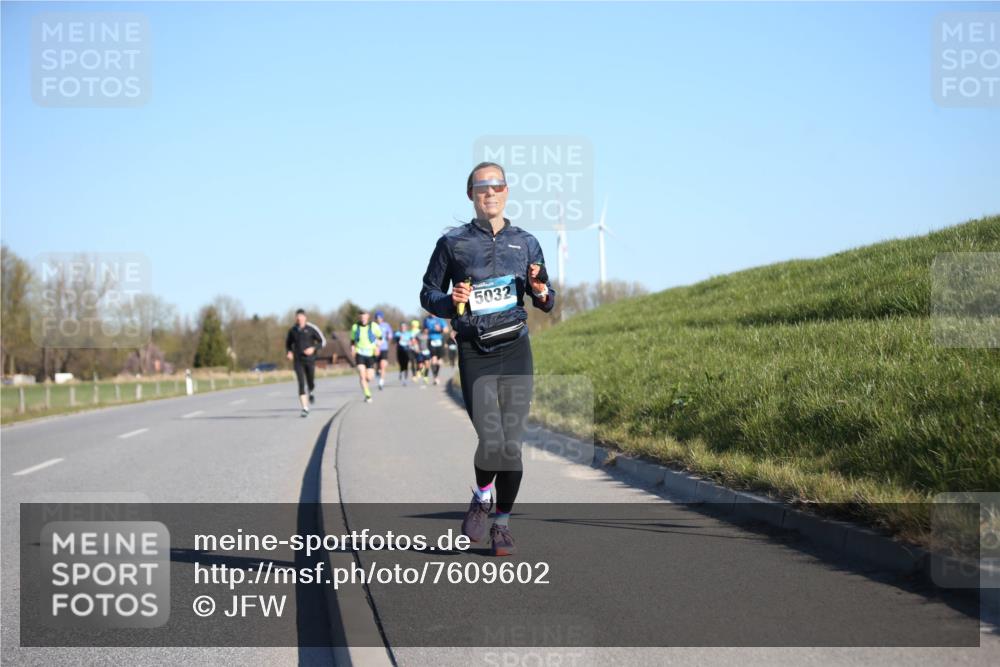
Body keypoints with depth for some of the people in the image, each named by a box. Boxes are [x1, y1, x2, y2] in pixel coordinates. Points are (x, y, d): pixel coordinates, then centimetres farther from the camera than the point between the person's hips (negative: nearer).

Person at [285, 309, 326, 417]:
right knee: (301, 384, -12)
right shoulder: (292, 330, 2)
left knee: (310, 383, 8)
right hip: (298, 361, 1)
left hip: (310, 360, -1)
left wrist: (313, 348, -19)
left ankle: (310, 393, 47)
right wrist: (288, 352, -1)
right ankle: (305, 409, -14)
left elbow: (323, 342, -2)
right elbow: (288, 342, 19)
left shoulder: (312, 328, -6)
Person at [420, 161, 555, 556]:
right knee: (491, 441, -14)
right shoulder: (452, 243, 7)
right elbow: (428, 294, 12)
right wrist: (452, 302, -9)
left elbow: (546, 303, 19)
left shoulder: (525, 243, 13)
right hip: (474, 351, -2)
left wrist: (542, 293, -5)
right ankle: (482, 498, 16)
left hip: (515, 349, 2)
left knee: (512, 443, -3)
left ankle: (502, 523, 12)